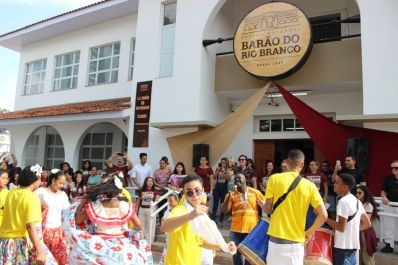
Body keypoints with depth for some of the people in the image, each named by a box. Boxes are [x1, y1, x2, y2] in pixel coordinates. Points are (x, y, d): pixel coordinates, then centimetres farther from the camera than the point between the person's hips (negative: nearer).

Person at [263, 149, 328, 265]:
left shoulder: (274, 179, -5)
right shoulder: (310, 186, -1)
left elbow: (267, 209, -3)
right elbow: (323, 215, -5)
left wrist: (261, 204, 19)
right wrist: (310, 232, 9)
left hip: (277, 239, -1)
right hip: (296, 241, 1)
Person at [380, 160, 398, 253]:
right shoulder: (388, 178, 3)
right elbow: (383, 190, 9)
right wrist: (384, 197, -10)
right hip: (389, 205, 3)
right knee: (388, 226, 9)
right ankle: (389, 245, 20)